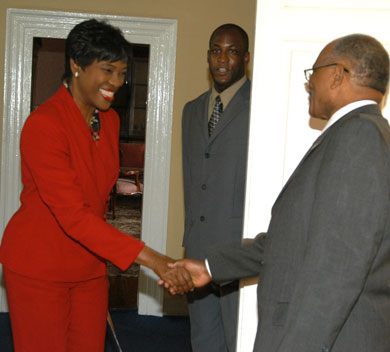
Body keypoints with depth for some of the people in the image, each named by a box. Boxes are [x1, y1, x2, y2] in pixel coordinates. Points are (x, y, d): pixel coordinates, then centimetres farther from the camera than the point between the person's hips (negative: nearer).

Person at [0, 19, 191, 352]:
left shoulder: (110, 120, 4)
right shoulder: (44, 124, -21)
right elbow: (72, 215, -29)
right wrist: (151, 259, -33)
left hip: (89, 268, 7)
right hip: (38, 269, -7)